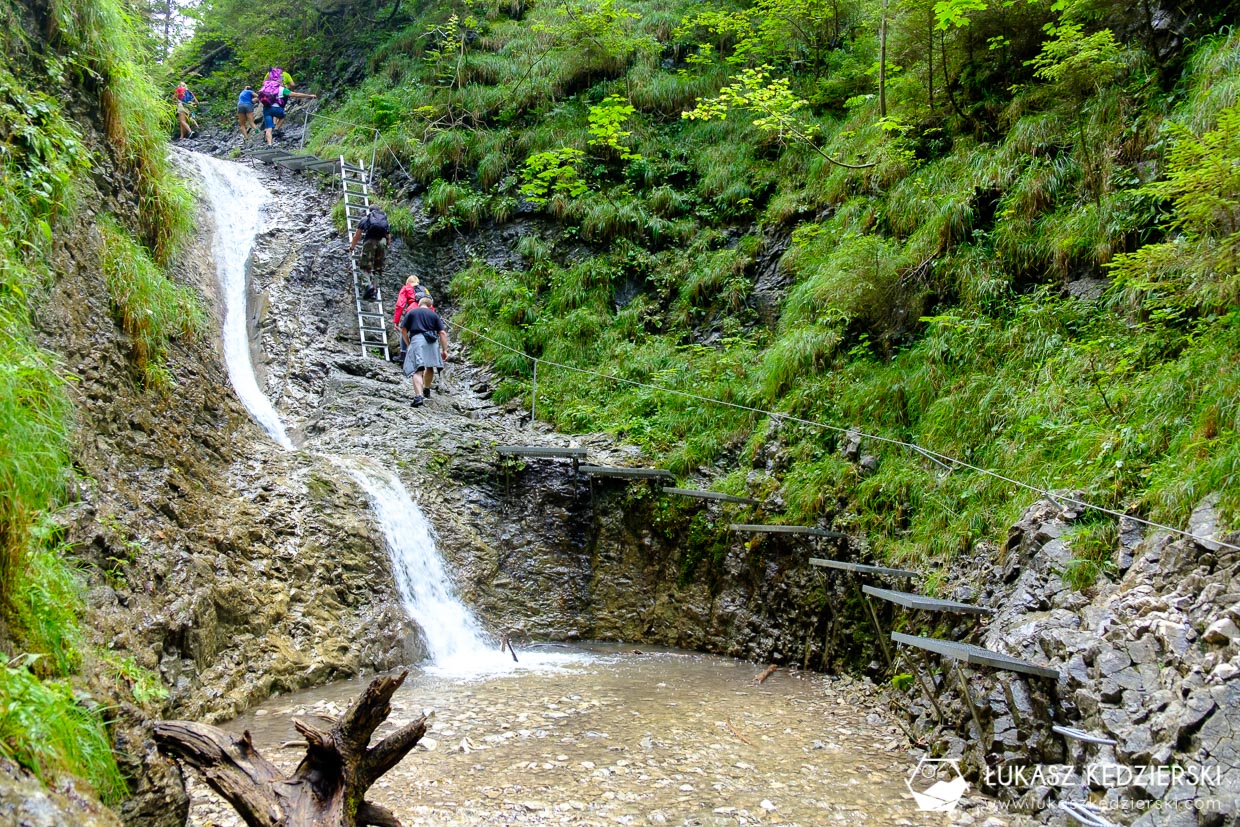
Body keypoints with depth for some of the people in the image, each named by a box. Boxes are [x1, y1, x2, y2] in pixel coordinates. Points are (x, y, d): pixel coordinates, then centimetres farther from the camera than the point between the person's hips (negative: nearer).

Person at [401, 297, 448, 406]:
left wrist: (407, 344, 19)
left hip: (416, 340, -2)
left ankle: (419, 396, -29)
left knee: (417, 370, -12)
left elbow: (403, 330, 9)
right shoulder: (434, 315, 18)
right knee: (429, 367, 25)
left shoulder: (411, 312, 16)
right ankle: (426, 390, 43)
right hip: (432, 342, 2)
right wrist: (444, 350, 10)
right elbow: (442, 333, 9)